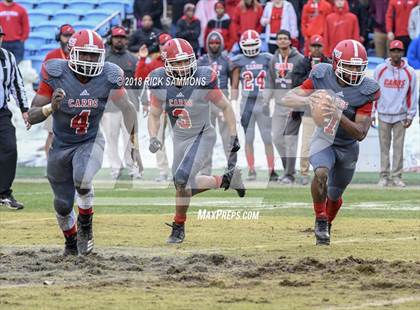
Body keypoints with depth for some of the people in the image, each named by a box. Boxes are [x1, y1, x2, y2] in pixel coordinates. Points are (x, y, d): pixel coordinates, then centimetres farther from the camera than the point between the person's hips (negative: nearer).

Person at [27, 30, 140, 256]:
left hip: (90, 142, -1)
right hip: (61, 145, 1)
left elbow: (127, 109, -5)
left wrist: (133, 141, -17)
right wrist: (51, 107, -39)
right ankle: (71, 242, 41)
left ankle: (85, 226, -4)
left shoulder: (108, 76, -17)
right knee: (63, 205, 9)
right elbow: (32, 116, -18)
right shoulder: (56, 74, -21)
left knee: (82, 178, -32)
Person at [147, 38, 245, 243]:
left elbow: (225, 107, -9)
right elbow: (154, 115, -1)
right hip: (179, 139, 5)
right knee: (186, 186, 12)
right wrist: (153, 138, -20)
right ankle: (226, 180, 35)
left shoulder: (203, 80, -23)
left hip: (202, 136, -5)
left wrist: (233, 138, -9)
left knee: (181, 179, -21)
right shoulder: (160, 82, -14)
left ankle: (179, 227, -2)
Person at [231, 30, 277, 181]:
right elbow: (234, 86, 5)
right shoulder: (239, 62, 3)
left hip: (264, 103, 0)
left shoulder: (267, 59, 4)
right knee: (248, 139, 4)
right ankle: (251, 170, 10)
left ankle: (271, 170, 2)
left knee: (268, 139, -1)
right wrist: (233, 105, -1)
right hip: (247, 104, 0)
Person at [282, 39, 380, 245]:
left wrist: (339, 115, -40)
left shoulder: (365, 91, -20)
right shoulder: (322, 77, -18)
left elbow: (361, 133, -23)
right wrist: (306, 100, -40)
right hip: (324, 140, -1)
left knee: (334, 195, 15)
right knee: (321, 173, -32)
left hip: (348, 147, 1)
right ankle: (320, 219, -10)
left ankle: (326, 225, 47)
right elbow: (287, 99, -17)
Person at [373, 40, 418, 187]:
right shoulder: (380, 70, 1)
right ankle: (384, 176, 5)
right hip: (383, 114, 0)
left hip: (400, 116, 0)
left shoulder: (409, 72, 1)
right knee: (384, 147, 2)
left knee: (398, 147, 1)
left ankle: (397, 176, 6)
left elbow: (413, 95, 5)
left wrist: (410, 115, 2)